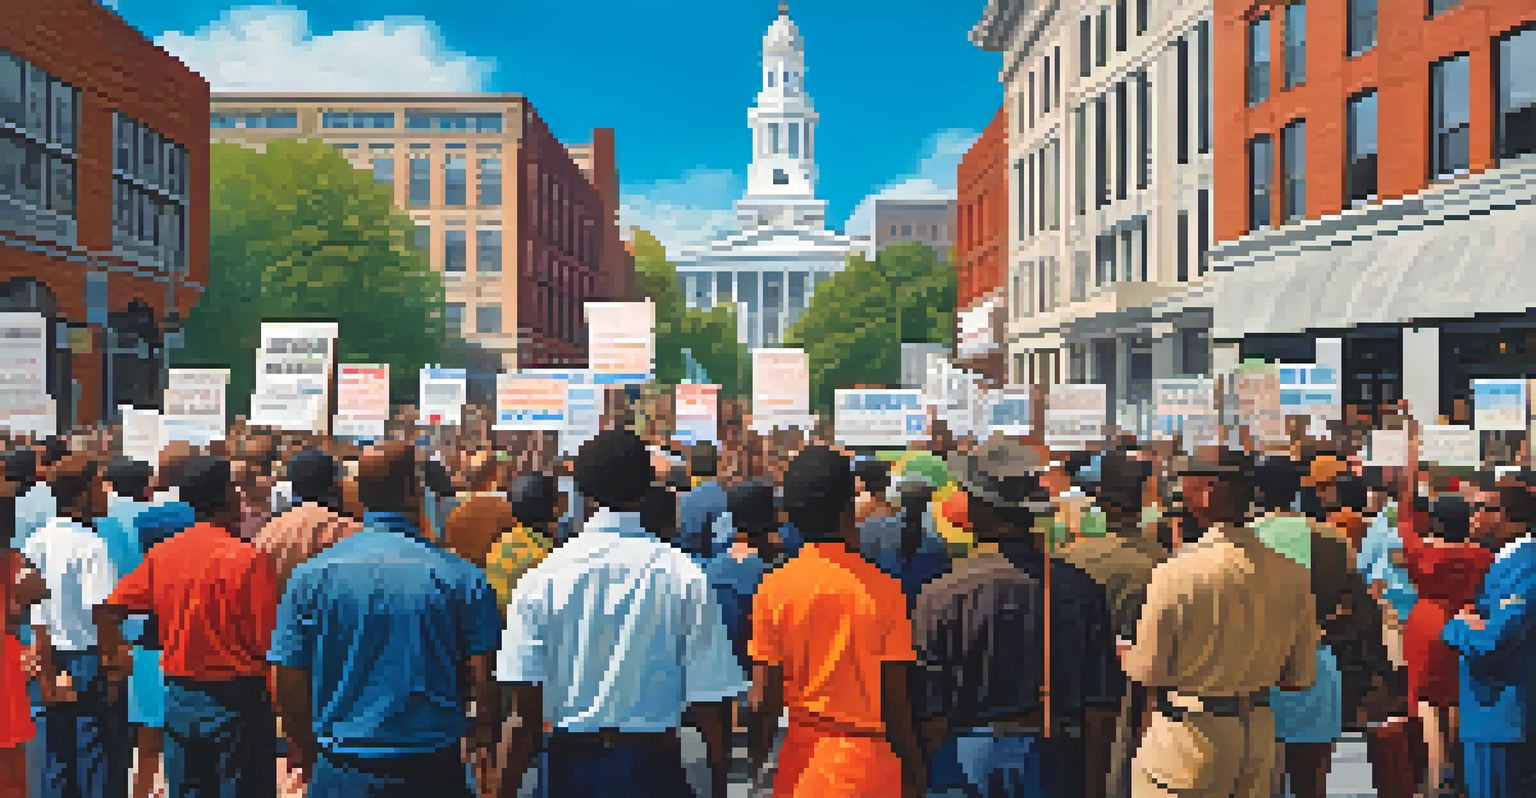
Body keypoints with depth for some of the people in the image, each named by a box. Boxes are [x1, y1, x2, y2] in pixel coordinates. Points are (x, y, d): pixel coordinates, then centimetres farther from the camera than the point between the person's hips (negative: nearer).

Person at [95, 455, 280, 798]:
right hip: (236, 701, -5)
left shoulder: (161, 554, 0)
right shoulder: (250, 557, -17)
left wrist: (116, 659, 17)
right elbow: (268, 641, -17)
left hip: (179, 701, 5)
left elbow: (108, 612, 4)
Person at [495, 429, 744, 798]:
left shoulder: (541, 578, -8)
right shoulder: (686, 576, -9)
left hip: (569, 763, 1)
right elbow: (710, 703, -7)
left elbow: (520, 714, -8)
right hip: (653, 767, -1)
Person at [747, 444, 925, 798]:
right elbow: (895, 699, -8)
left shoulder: (773, 587, -5)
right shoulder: (882, 587, -10)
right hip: (869, 761, -2)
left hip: (801, 755, 2)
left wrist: (757, 758, 13)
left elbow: (763, 698, -4)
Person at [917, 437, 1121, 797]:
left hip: (969, 763, -2)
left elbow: (933, 713, -9)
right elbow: (1101, 708, -1)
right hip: (1058, 766, 3)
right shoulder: (1081, 588, -5)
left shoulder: (940, 596, -13)